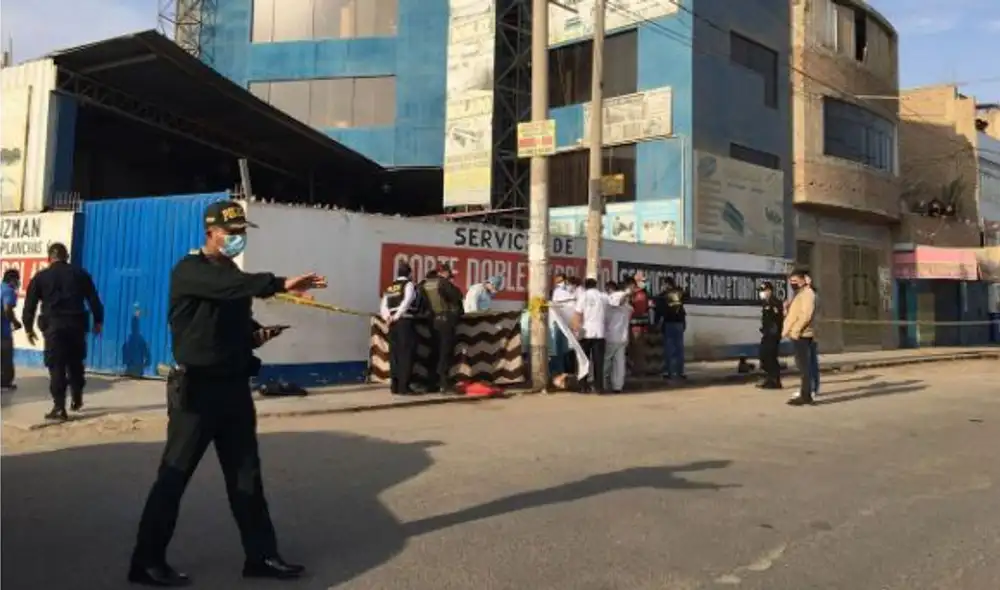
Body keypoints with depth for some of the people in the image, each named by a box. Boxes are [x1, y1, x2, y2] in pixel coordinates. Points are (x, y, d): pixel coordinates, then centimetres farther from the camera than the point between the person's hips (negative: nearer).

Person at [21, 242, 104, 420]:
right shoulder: (80, 274, 7)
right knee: (75, 364, 17)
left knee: (56, 367, -1)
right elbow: (93, 299, 5)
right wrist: (98, 321, 12)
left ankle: (59, 408, -6)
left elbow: (29, 305, 4)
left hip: (53, 326, -2)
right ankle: (77, 400, 25)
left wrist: (28, 328, 11)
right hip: (77, 324, 2)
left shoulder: (40, 277, 4)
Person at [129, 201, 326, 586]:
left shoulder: (233, 275, 14)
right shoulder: (189, 271, -9)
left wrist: (257, 334, 0)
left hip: (234, 387, 8)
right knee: (174, 476, 1)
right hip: (197, 389, -7)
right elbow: (229, 287, -31)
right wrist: (280, 284, -41)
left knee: (246, 475, 10)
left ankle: (261, 556, 18)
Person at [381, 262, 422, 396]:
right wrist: (396, 316, -16)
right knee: (406, 354, -4)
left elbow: (383, 307, 11)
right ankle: (404, 387, -6)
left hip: (393, 323, 7)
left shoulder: (390, 288, 19)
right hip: (405, 322, -7)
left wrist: (388, 317, -1)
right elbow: (406, 302, -17)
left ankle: (394, 386, 12)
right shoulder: (408, 284, -1)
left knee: (394, 354, 10)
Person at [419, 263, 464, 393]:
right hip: (446, 320, -7)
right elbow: (458, 296, -10)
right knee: (446, 352, -4)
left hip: (433, 321, 7)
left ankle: (435, 382, 15)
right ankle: (444, 384, -8)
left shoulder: (424, 284, 10)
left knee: (436, 352, 13)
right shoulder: (443, 283, -11)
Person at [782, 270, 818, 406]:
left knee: (804, 366, -9)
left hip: (801, 335, -10)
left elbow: (806, 315, -21)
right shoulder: (799, 294, 23)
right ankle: (804, 393, 18)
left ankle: (806, 395, -8)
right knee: (803, 365, 13)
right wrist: (787, 330, 11)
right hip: (797, 335, 10)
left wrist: (795, 331, -22)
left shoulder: (807, 293, -9)